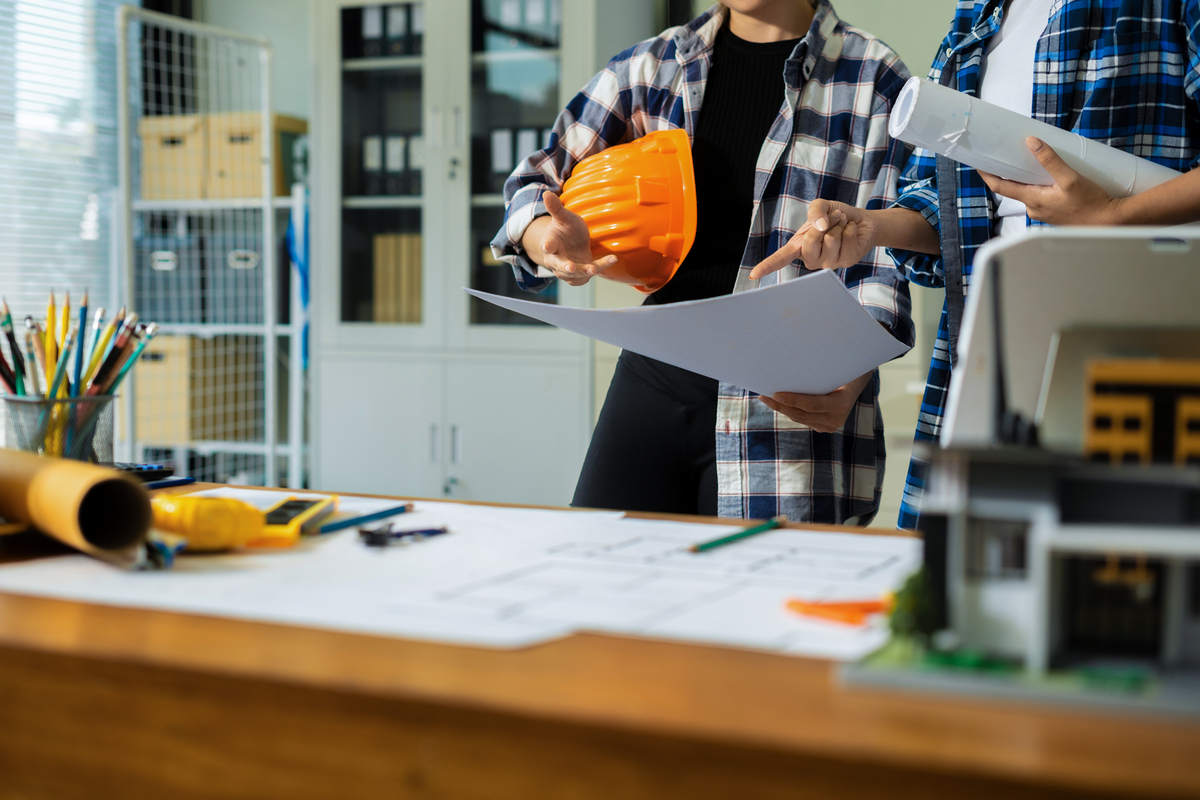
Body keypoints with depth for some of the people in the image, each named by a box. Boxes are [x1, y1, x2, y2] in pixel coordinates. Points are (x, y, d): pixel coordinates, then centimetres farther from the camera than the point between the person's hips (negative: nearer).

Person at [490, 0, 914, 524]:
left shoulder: (875, 81, 2)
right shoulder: (652, 66, 13)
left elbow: (884, 257, -4)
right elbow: (538, 180, 16)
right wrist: (543, 237, -10)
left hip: (793, 406, -3)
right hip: (656, 380, 4)